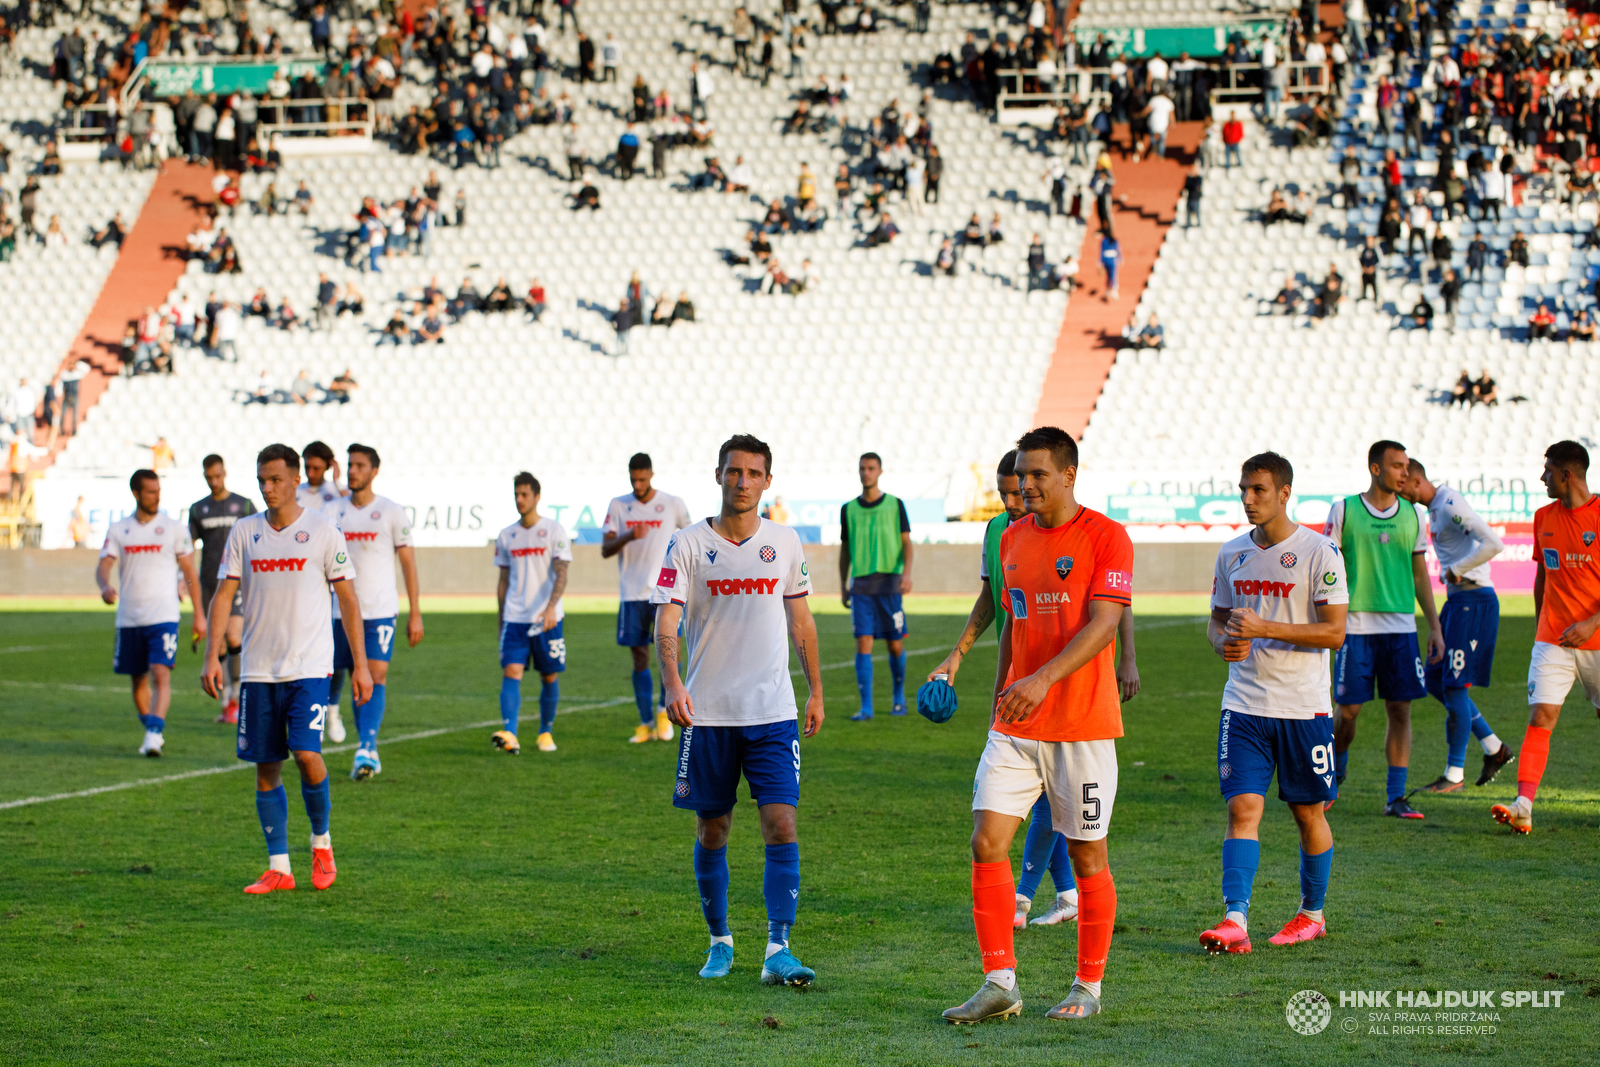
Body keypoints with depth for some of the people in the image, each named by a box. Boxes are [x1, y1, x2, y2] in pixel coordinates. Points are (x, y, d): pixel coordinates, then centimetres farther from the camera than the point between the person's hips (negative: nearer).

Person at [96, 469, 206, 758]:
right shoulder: (118, 531, 7)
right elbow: (103, 565, -2)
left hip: (164, 616, -3)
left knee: (161, 674, -18)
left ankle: (154, 733, -26)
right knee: (138, 680, 11)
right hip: (129, 618, 3)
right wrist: (105, 587, -26)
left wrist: (199, 614, 4)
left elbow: (190, 573, 7)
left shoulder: (174, 528, 3)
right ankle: (153, 734, 26)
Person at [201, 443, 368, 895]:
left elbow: (347, 599, 3)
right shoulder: (244, 532, 7)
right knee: (265, 766, 3)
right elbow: (224, 594, 6)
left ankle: (321, 842, 9)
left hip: (309, 666, -3)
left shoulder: (322, 531, -1)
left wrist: (360, 664, 0)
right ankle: (278, 867, 11)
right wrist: (212, 657, -5)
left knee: (306, 753, -16)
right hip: (258, 668, 3)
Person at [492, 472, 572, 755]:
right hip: (514, 617, 2)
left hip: (547, 619, -2)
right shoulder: (506, 536, 10)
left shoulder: (554, 531, -2)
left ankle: (546, 732, 23)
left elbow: (561, 574, -9)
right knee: (511, 672, -13)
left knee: (550, 677, 6)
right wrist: (501, 622, 16)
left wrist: (551, 607, -25)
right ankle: (509, 735, -24)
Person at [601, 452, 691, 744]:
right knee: (639, 657, 4)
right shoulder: (618, 506, 6)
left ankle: (665, 710, 0)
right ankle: (646, 723, 10)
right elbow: (605, 550, -1)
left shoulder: (673, 504, 2)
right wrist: (628, 537, -20)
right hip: (631, 593, 2)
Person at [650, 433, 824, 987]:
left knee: (781, 825, -10)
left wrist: (816, 691, 16)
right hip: (707, 712, -1)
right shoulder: (688, 545, -2)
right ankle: (720, 942, 23)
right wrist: (673, 684, -26)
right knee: (712, 830, 7)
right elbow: (665, 624, -9)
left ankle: (778, 951, -10)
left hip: (772, 712, 1)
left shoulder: (785, 543, 6)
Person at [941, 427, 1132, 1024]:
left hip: (1082, 725, -5)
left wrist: (1044, 679, -29)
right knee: (987, 843, -6)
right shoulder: (1013, 539, 11)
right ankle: (1000, 986, 0)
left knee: (1086, 854, 3)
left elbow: (1102, 624, -18)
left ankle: (1088, 988, 17)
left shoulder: (1106, 537, -8)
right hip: (1015, 726, 5)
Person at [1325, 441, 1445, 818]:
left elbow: (1420, 575, 15)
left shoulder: (1411, 515, 10)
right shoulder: (1344, 511, 0)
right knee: (1348, 708, 0)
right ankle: (1335, 775, 26)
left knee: (1400, 709, -1)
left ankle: (1395, 797, 4)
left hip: (1401, 627, 3)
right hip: (1355, 626, -3)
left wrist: (1435, 627, 10)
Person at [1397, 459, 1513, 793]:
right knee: (1434, 680, 11)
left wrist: (1456, 570, -18)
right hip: (1456, 600, 10)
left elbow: (1494, 543, -26)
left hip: (1473, 599, -10)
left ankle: (1454, 774, 1)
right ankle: (1494, 748, 18)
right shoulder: (1434, 508, 15)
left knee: (1455, 686, -6)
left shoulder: (1451, 505, -16)